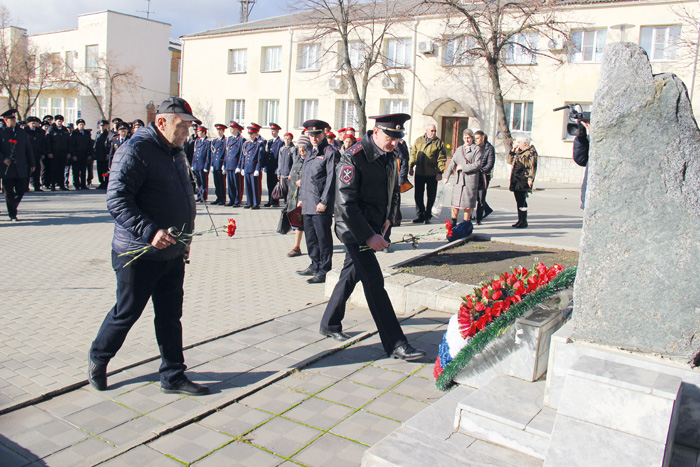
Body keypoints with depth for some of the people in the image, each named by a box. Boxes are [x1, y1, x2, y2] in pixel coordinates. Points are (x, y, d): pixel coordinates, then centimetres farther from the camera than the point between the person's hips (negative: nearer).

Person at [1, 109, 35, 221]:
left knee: (21, 190, 3)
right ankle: (12, 215, 8)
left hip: (21, 168, 3)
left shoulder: (22, 133, 12)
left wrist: (32, 164, 9)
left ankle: (12, 207, 29)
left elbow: (29, 149, 13)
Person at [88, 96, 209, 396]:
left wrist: (184, 237, 20)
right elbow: (116, 200, -23)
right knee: (126, 313, 8)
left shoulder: (176, 152, 13)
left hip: (172, 254, 8)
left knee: (170, 316, 11)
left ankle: (172, 376, 22)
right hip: (139, 255, -8)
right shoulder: (135, 150, -15)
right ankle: (98, 358, 34)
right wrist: (150, 231, -32)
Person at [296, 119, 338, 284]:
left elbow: (332, 178, -13)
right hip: (308, 204, 9)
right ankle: (315, 266, 29)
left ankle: (324, 271, 3)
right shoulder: (310, 153, 19)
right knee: (310, 236, 16)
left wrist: (324, 201, -17)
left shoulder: (330, 152, -8)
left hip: (321, 205, -9)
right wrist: (301, 197, 20)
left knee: (323, 237, -4)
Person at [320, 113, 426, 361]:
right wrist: (368, 236, -22)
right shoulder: (353, 157, -20)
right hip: (354, 229, -8)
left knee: (351, 276, 17)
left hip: (374, 228, 8)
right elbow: (345, 204, -22)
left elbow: (394, 190, 21)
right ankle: (395, 344, -3)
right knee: (374, 283, -7)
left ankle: (330, 325, 34)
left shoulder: (390, 156, 5)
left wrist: (388, 218, 7)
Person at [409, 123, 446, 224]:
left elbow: (441, 159, -3)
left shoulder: (439, 143, 1)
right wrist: (411, 166, 7)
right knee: (418, 195, 4)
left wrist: (440, 172, -11)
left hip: (432, 174, -2)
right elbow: (413, 154, 15)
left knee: (431, 196, 5)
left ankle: (427, 215, 18)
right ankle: (420, 215, 14)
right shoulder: (419, 140, 10)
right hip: (419, 173, 2)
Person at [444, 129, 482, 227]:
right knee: (455, 200, 3)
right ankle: (453, 222, 15)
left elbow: (477, 165, -8)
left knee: (468, 202, 0)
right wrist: (447, 176, 5)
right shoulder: (459, 149, 16)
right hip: (459, 178, 4)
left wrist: (463, 167, -10)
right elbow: (452, 163, 13)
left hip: (471, 178, -4)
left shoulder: (477, 149, 1)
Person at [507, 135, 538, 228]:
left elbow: (533, 166, -13)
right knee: (518, 200, 10)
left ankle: (524, 221, -4)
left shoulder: (531, 151, -6)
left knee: (522, 200, -9)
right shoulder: (518, 151, 19)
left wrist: (530, 178, -21)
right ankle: (520, 220, 17)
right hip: (516, 179, 8)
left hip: (524, 180, -8)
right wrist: (513, 150, 13)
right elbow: (510, 161, 21)